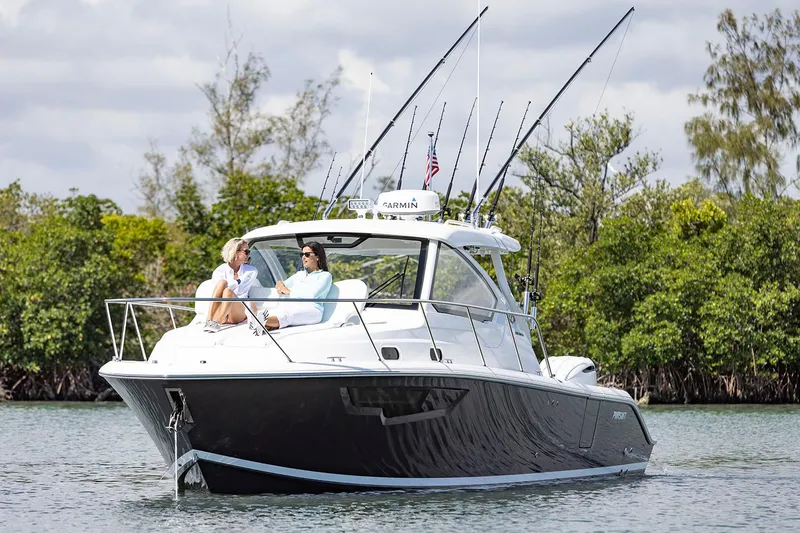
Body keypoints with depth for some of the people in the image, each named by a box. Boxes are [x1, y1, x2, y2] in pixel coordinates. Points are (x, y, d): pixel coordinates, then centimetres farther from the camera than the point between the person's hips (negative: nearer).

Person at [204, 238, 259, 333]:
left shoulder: (251, 271, 13)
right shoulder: (220, 271, 7)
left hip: (240, 312, 0)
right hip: (218, 313, 0)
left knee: (227, 292, -30)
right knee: (222, 282, -27)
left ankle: (216, 323, -46)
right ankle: (209, 320, -41)